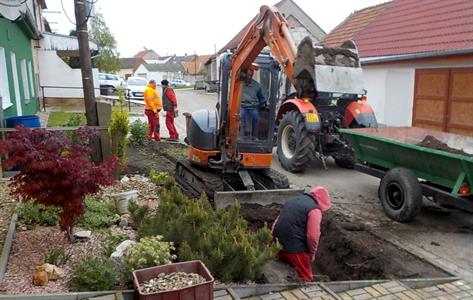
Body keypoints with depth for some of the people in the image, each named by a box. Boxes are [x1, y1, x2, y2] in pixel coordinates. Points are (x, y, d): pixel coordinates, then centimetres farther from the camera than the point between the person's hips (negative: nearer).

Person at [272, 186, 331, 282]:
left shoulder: (292, 201, 16)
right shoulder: (314, 209, -9)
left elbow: (277, 222, 16)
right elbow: (313, 236, -15)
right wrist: (312, 253, 0)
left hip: (278, 245, 8)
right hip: (295, 249, -8)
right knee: (306, 279, 8)